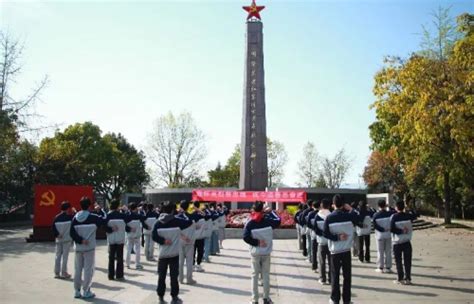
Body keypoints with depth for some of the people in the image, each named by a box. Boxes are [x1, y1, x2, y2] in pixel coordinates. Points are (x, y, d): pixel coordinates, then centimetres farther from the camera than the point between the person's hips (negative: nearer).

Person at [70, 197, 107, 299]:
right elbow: (104, 221, -3)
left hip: (78, 247, 4)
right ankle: (86, 292, 6)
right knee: (88, 269, 3)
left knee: (77, 269, 12)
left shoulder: (75, 217, -1)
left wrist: (80, 240, -8)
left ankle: (77, 291, 19)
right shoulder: (93, 217, -12)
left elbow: (72, 232, -6)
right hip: (89, 247, -4)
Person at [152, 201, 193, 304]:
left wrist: (163, 241, -9)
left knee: (161, 276, 11)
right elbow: (190, 222, 1)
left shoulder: (158, 223, -3)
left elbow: (154, 236, -11)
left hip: (162, 254, 1)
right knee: (174, 276, 7)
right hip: (174, 254, -1)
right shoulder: (177, 221, -7)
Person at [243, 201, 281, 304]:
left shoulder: (250, 223, -9)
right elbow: (278, 220, 12)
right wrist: (270, 211, 19)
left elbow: (246, 237, -18)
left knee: (255, 275, 8)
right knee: (266, 275, 12)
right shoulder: (268, 220, -7)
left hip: (255, 253, -1)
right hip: (266, 252, 1)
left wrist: (257, 242, -12)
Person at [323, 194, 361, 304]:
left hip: (335, 251, -1)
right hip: (346, 250, 1)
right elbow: (358, 220, 13)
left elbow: (325, 233, -12)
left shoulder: (329, 218, -9)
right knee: (347, 275, 9)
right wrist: (351, 210, 13)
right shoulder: (349, 216, -6)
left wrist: (337, 237, -10)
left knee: (335, 275, 8)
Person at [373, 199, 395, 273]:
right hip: (388, 235, 1)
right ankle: (388, 267, 12)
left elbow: (375, 226, -12)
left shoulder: (376, 215, -9)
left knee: (380, 252, 6)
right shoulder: (390, 213, -9)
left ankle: (380, 268, 9)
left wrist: (382, 229, -7)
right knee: (388, 252, 9)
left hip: (380, 235, -1)